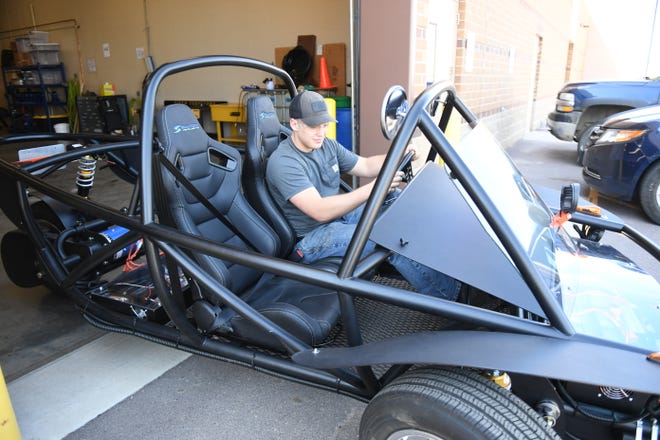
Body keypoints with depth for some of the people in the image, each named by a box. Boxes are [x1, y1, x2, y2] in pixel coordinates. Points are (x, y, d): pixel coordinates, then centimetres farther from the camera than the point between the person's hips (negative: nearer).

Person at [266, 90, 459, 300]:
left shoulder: (326, 145, 6)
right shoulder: (283, 162, -20)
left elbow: (366, 166, 12)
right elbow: (321, 211, -30)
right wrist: (373, 189, -37)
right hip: (311, 237, -8)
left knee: (395, 199, -8)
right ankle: (447, 295, -14)